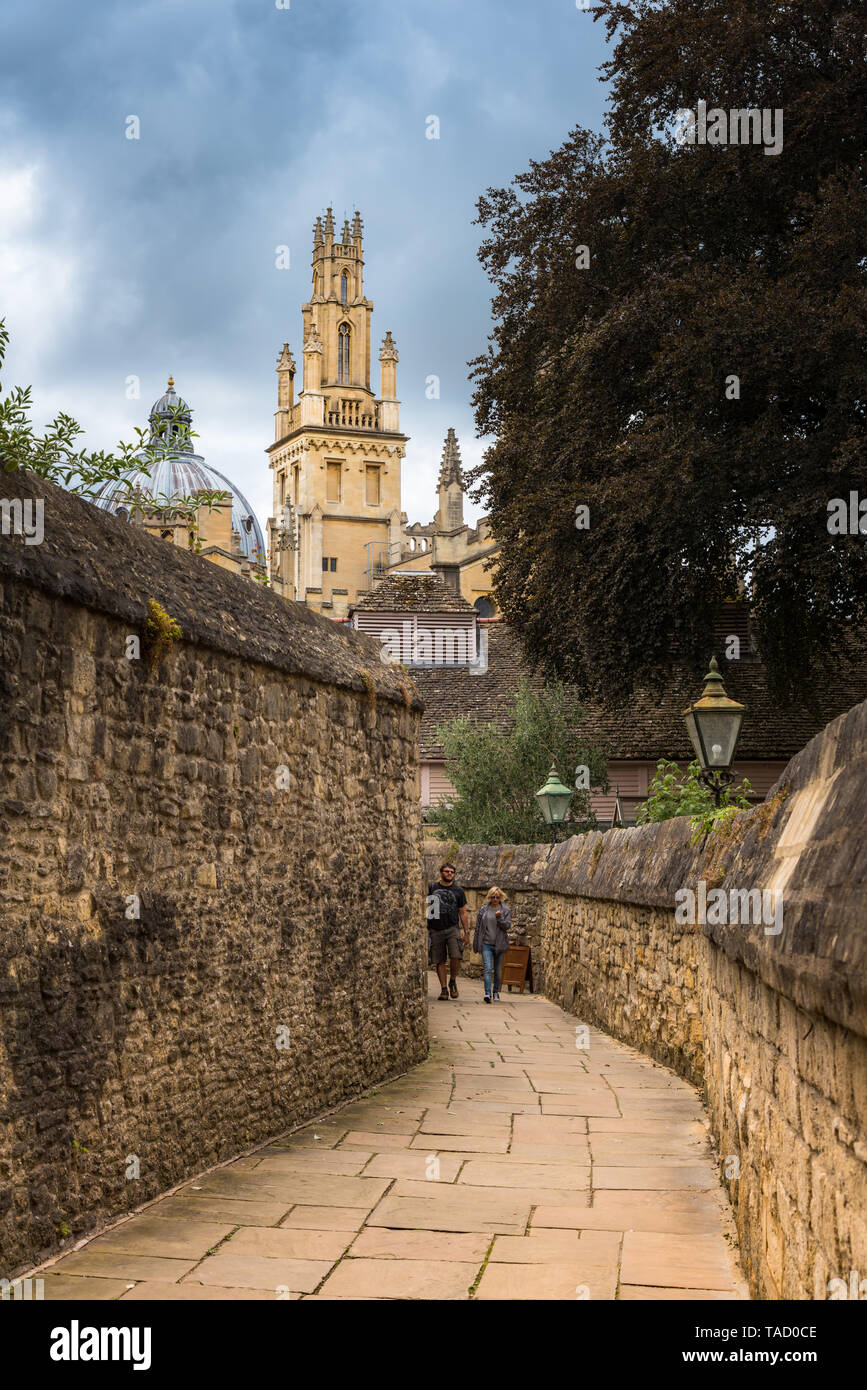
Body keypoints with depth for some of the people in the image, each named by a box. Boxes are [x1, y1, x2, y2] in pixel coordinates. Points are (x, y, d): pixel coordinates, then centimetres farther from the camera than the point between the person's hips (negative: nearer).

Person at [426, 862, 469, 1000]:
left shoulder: (458, 890, 9)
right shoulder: (432, 888, 8)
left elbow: (463, 913, 12)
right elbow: (426, 908, 12)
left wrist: (466, 932, 7)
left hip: (452, 928, -1)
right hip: (435, 930, 1)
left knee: (455, 957, -16)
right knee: (439, 961, 0)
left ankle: (453, 982, 6)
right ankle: (444, 989, 7)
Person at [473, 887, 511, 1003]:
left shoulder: (505, 910, 3)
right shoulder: (483, 909, 6)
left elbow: (507, 926, -4)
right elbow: (478, 927, 10)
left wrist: (500, 917, -21)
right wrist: (476, 945, 10)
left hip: (499, 944, 0)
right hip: (486, 944, 0)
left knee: (498, 970, 10)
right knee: (488, 968, -14)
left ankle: (496, 992, 25)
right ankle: (487, 993, -21)